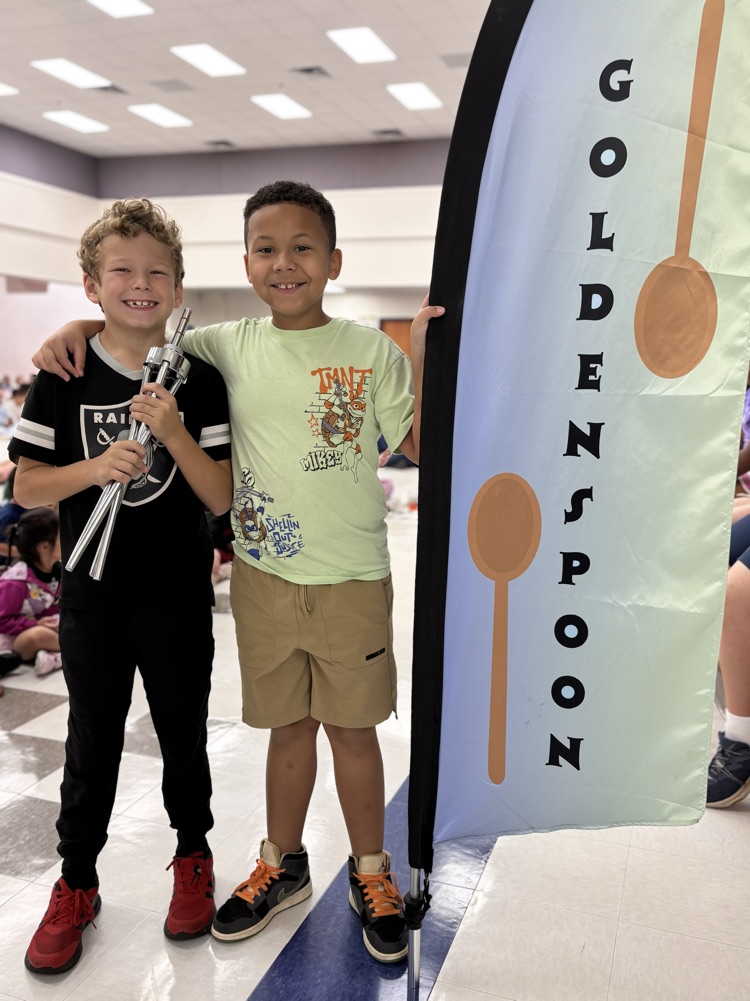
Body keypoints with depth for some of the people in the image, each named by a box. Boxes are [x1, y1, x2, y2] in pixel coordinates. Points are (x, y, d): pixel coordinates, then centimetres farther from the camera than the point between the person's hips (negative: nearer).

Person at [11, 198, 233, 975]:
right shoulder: (63, 378, -3)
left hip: (178, 596, 0)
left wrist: (173, 432, -22)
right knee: (91, 742, 14)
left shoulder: (198, 379, -5)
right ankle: (76, 883, 35)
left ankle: (193, 857, 39)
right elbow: (25, 488, -3)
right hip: (92, 596, 1)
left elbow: (222, 498, -8)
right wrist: (96, 466, -20)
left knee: (183, 735, 15)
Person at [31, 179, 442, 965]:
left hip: (351, 577, -2)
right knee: (288, 724, 17)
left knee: (351, 725, 11)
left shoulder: (371, 350, -4)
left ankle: (370, 874, 34)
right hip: (263, 575, 2)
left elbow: (422, 446, -4)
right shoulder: (227, 347, 2)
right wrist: (78, 327, -2)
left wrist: (424, 358, -15)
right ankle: (282, 866, 39)